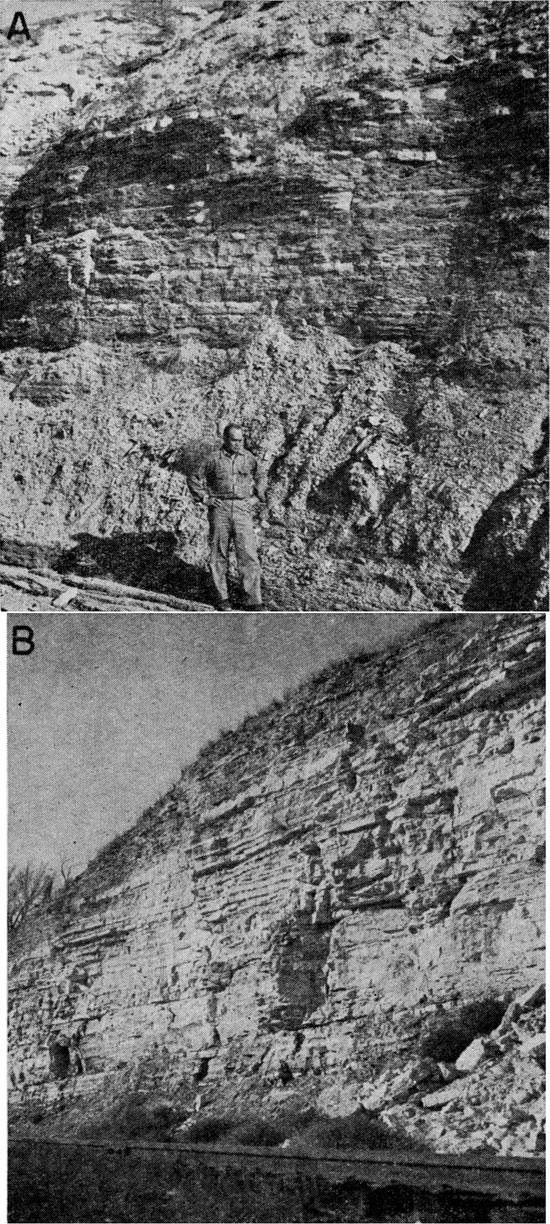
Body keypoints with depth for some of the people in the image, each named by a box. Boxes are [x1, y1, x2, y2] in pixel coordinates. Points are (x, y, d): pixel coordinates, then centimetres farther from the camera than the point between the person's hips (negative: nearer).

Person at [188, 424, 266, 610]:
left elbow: (260, 476, 28)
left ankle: (253, 601, -7)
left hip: (242, 509, 1)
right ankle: (222, 598, 14)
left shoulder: (249, 458, 9)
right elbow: (193, 478, 12)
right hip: (219, 509, -1)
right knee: (219, 554, 4)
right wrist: (203, 498, 2)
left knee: (248, 553, -8)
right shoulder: (214, 459, 2)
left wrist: (259, 491, 12)